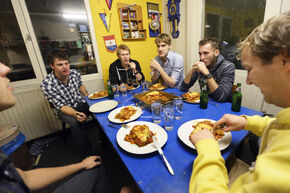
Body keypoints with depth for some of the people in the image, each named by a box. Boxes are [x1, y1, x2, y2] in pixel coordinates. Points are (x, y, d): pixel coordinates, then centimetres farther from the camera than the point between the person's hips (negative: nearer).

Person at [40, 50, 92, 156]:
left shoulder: (74, 73, -11)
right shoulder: (47, 84, -24)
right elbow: (61, 106, -21)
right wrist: (76, 114, -39)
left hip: (81, 103, 4)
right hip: (64, 109, -4)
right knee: (76, 123, -34)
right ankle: (88, 154, -16)